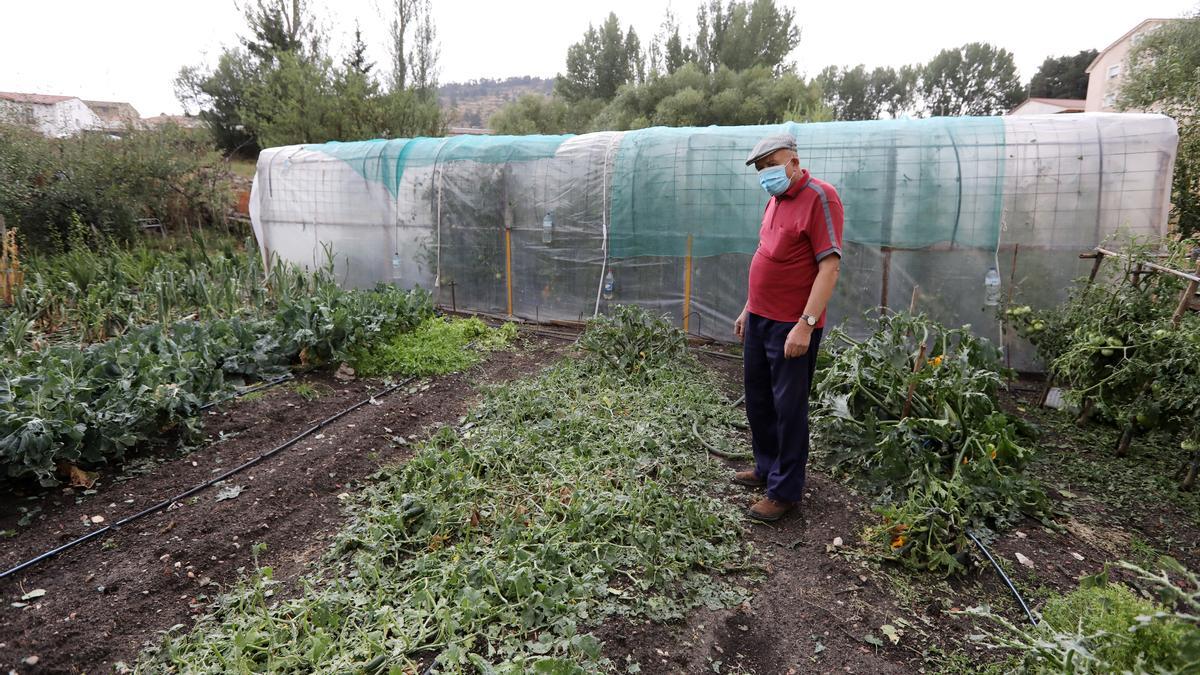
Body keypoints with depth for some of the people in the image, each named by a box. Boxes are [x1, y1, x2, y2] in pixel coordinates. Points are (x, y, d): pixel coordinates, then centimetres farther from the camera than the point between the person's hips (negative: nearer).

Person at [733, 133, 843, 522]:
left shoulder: (819, 197, -13)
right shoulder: (775, 200, 14)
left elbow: (830, 267, -19)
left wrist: (806, 324, -24)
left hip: (792, 327, -9)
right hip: (759, 319, 9)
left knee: (788, 408, 1)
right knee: (758, 400, 17)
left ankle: (785, 490, 14)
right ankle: (767, 467, 35)